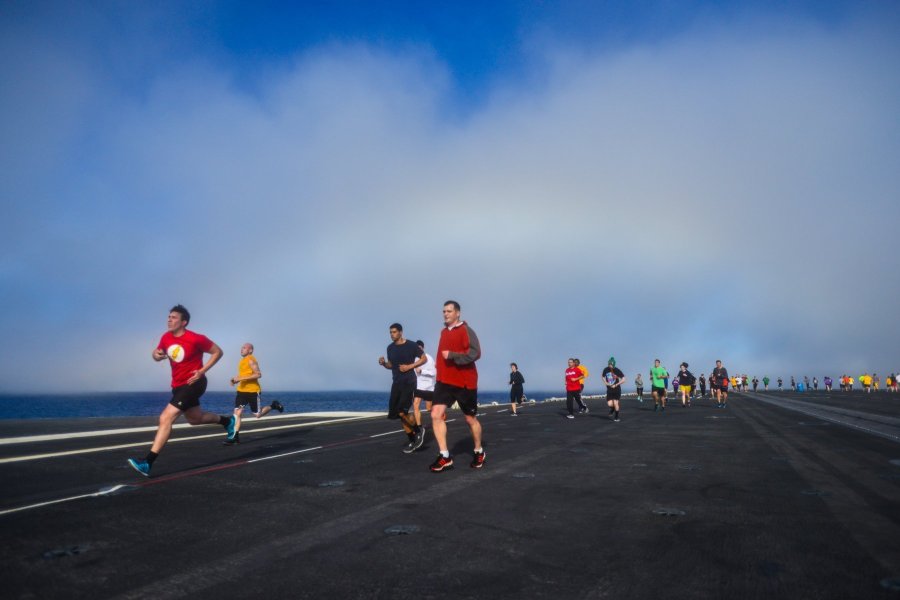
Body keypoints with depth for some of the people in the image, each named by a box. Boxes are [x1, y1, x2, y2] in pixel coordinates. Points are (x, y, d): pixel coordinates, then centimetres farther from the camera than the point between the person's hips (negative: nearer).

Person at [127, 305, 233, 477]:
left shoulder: (195, 339, -18)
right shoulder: (166, 337, 0)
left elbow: (218, 352, -9)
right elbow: (156, 353, 16)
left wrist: (201, 371, -17)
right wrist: (156, 355, -10)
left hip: (193, 384, -8)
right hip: (178, 385, 8)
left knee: (166, 418, -18)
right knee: (195, 418, 23)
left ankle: (147, 463, -17)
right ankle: (227, 421, 46)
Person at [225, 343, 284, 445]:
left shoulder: (251, 360, -13)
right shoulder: (242, 361, 15)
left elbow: (258, 374, -22)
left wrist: (241, 378, -26)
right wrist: (236, 379, 6)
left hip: (253, 391, -7)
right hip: (242, 390, 7)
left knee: (257, 415, 3)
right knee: (237, 412, -7)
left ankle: (273, 406, 26)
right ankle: (235, 436, -6)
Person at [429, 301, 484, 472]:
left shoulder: (466, 330, -10)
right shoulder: (444, 332, 12)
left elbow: (475, 353, -22)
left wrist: (452, 355, -26)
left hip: (464, 382, -6)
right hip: (444, 381, 6)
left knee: (470, 419, 8)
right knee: (436, 414, -11)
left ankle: (478, 452, 30)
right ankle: (445, 457, -7)